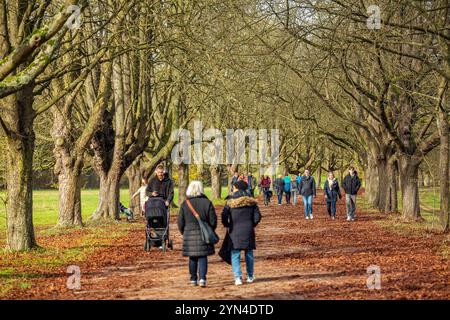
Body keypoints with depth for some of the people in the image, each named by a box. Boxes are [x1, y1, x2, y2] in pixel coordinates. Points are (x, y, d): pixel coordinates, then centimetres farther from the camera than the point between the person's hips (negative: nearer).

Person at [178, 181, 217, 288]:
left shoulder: (185, 204, -3)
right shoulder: (207, 203, -5)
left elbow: (180, 222, 0)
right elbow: (213, 221, -3)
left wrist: (184, 233, 16)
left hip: (189, 235, 1)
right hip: (204, 235, -1)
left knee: (192, 258, 11)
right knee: (202, 257, 3)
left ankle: (193, 280, 16)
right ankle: (202, 278, -9)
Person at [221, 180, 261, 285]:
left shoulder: (230, 202, -8)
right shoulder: (251, 202, 1)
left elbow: (224, 216, -11)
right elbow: (257, 217, 0)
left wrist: (227, 225, 7)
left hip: (235, 231, -3)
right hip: (248, 231, 3)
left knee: (235, 254, 1)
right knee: (249, 254, 15)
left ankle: (238, 277, -10)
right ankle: (250, 276, 23)